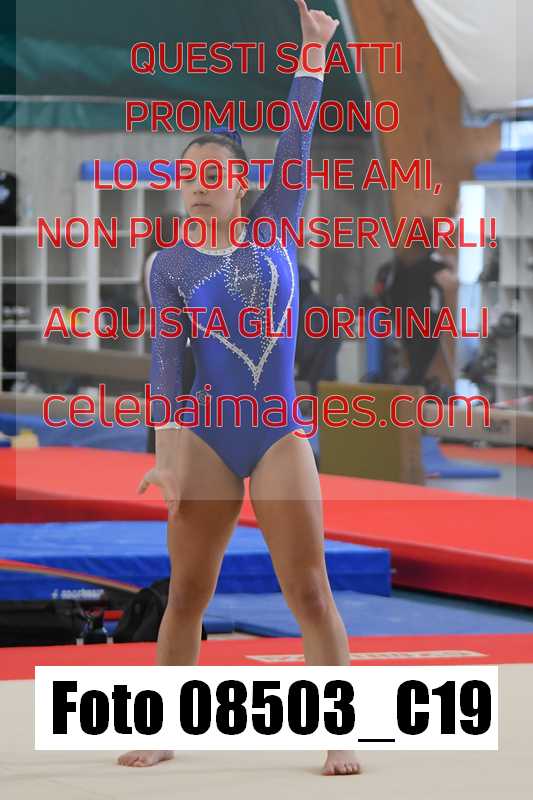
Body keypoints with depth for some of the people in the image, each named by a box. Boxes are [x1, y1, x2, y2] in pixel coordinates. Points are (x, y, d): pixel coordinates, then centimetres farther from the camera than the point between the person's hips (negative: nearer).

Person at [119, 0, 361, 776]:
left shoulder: (273, 226, 8)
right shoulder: (171, 263, 3)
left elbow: (296, 146, 0)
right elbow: (166, 357, -5)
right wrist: (168, 445, -16)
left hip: (281, 436, 0)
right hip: (207, 440, 0)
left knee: (310, 593, -4)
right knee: (186, 594, 3)